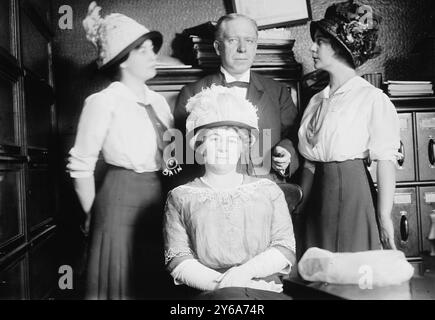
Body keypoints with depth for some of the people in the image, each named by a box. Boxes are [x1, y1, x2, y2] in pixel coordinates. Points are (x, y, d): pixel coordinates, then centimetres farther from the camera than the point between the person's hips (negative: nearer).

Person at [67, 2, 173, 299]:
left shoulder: (158, 101, 9)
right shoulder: (104, 101, -10)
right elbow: (81, 166, -8)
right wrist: (93, 215, -1)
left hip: (158, 200, 6)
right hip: (121, 202, -6)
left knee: (156, 283, 15)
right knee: (124, 285, 6)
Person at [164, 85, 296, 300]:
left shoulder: (268, 190, 14)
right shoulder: (180, 197, 11)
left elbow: (285, 248, 5)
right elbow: (178, 260, 1)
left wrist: (246, 270, -12)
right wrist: (219, 282, -15)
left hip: (267, 289, 2)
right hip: (212, 292, -1)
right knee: (231, 295, -32)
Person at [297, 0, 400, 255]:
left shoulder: (373, 99, -7)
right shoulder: (317, 101, 11)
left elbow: (386, 160, -10)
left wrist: (384, 217, -13)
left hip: (351, 192, -5)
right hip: (315, 192, 5)